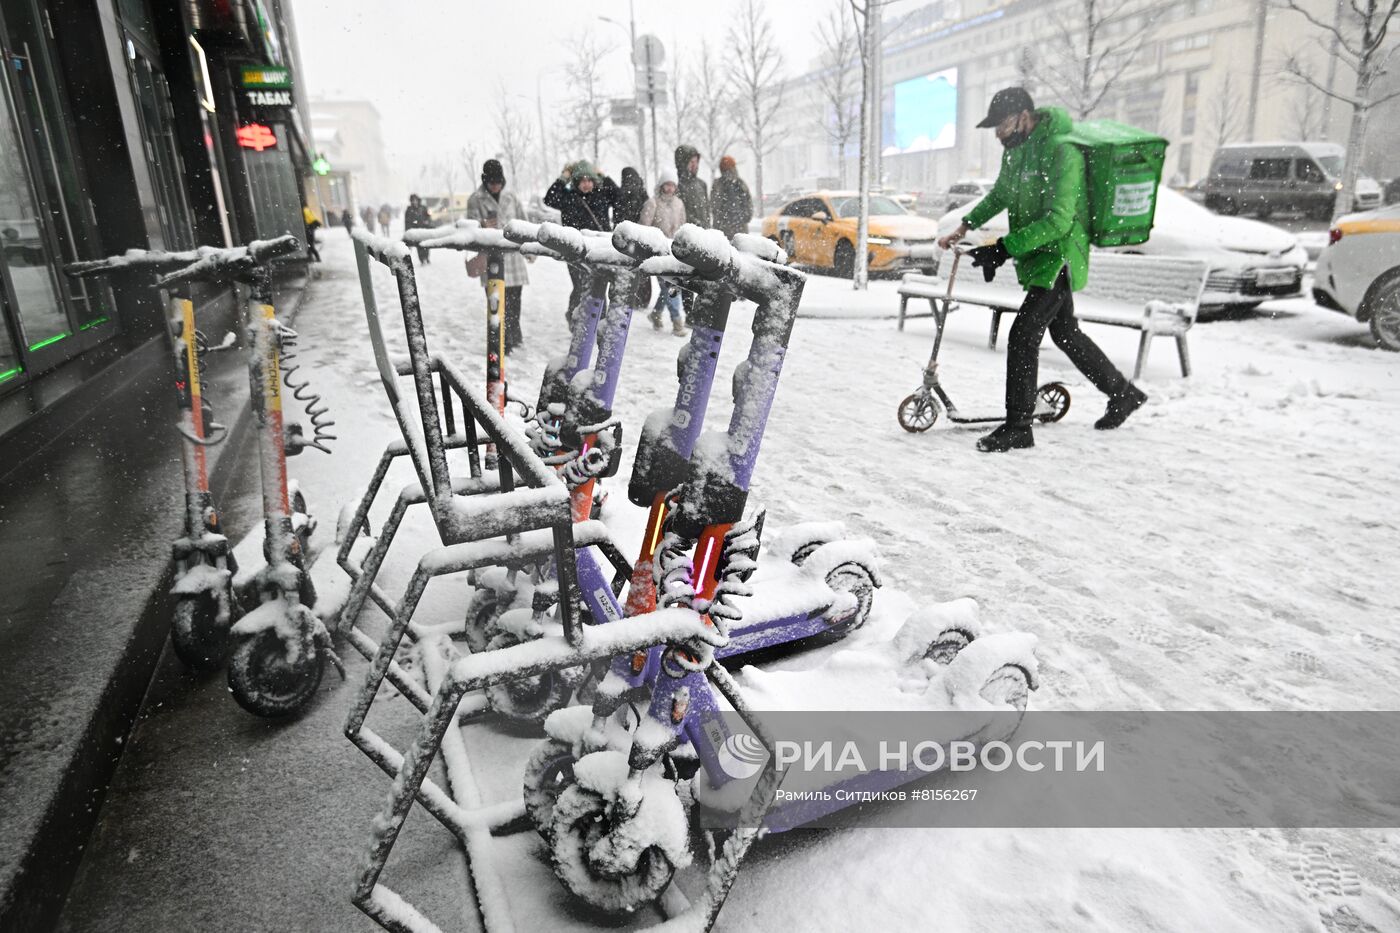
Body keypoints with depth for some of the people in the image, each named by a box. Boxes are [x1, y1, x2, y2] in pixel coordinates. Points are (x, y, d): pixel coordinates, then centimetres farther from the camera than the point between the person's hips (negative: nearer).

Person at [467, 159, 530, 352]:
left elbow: (523, 221, 20)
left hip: (513, 252, 4)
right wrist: (482, 225, -27)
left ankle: (514, 335, 24)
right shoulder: (476, 199, 2)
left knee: (514, 297, 8)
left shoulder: (510, 196, 13)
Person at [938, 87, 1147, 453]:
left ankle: (1018, 427, -5)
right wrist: (966, 226, 15)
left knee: (1023, 336, -13)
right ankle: (1123, 394, 35)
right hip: (1038, 257, 10)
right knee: (1065, 332, 18)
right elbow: (1000, 194, 23)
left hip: (1058, 258, -10)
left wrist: (1005, 248, -30)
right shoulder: (1016, 148, 6)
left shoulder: (1061, 151, -22)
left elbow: (1058, 221, -28)